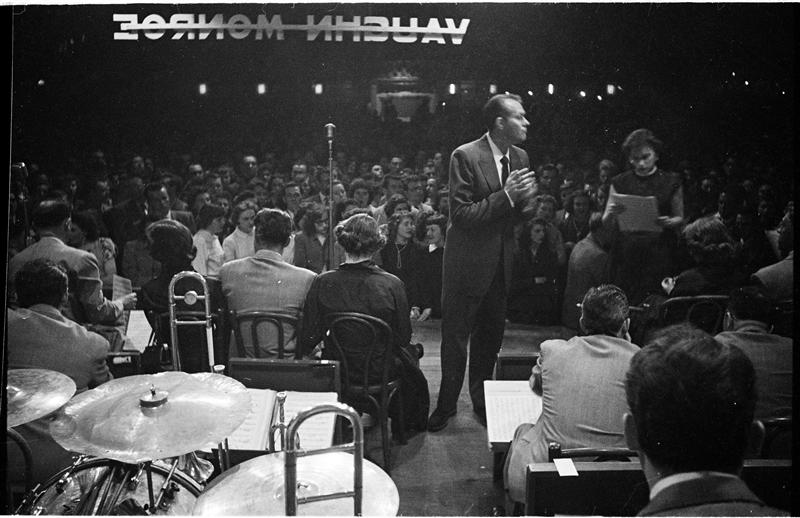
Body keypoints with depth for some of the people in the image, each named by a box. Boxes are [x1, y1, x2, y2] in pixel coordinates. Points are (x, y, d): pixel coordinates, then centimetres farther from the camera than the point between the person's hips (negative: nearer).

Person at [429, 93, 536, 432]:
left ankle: (482, 399, 35)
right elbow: (461, 214, -20)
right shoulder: (465, 156, -16)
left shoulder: (520, 158, 5)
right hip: (468, 261, -6)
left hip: (501, 263, 6)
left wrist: (523, 197, -9)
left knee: (490, 334, 17)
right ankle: (446, 405, 21)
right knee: (455, 337, 5)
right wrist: (506, 196, -26)